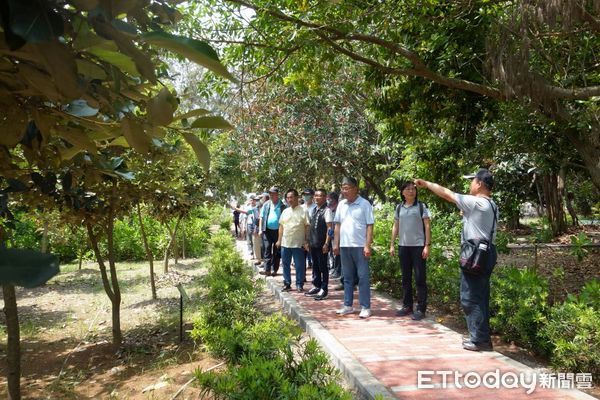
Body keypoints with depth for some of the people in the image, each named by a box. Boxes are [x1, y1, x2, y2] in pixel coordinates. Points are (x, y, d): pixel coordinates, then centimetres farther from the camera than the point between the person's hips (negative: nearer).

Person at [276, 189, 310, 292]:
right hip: (285, 243, 5)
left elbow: (307, 227, -6)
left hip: (298, 243, -5)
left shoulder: (303, 211, -4)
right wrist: (279, 240, 10)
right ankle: (287, 284, 21)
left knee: (299, 265, 2)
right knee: (285, 264, 10)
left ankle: (299, 284, 14)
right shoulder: (285, 211, 10)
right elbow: (281, 226, 14)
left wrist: (306, 241, -10)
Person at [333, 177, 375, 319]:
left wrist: (367, 245, -14)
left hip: (360, 246, -5)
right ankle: (348, 305, 22)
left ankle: (365, 307, 8)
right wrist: (336, 244, 9)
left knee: (363, 277, 1)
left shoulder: (364, 204, -6)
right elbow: (338, 225, 14)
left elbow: (370, 226, -8)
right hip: (344, 246, 6)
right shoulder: (341, 204, 10)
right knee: (347, 277, 13)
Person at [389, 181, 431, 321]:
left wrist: (427, 245, -11)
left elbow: (427, 226, -4)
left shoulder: (421, 206, -2)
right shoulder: (399, 208, 9)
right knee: (406, 278, 11)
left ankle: (421, 308, 5)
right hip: (403, 246, 4)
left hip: (418, 246, -4)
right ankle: (407, 306, 20)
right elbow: (395, 227, 14)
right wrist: (392, 244, 8)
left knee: (420, 278, -1)